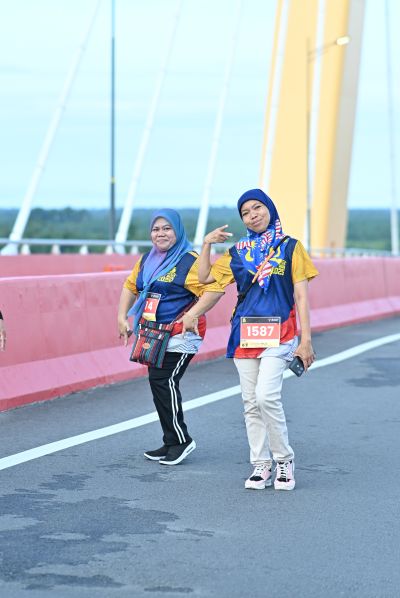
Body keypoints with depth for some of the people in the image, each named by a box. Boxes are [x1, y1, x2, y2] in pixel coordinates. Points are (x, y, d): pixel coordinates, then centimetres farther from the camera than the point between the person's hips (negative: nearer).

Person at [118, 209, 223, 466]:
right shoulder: (147, 260, 12)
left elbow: (215, 289, -22)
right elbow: (130, 287, 23)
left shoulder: (190, 261, -13)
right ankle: (172, 443, 17)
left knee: (164, 381, -14)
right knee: (159, 384, 8)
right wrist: (123, 316, 14)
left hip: (180, 336, -8)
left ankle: (180, 439, -3)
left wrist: (193, 315, -30)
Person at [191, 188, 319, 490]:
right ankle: (262, 465, 13)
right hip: (246, 335, 5)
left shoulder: (290, 247, 2)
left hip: (279, 334, -4)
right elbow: (205, 277, 16)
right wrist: (207, 244, 5)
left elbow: (301, 296, -1)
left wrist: (305, 339, -7)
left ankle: (284, 458, -2)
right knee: (251, 403, 4)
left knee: (266, 396, -19)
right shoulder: (239, 252, 12)